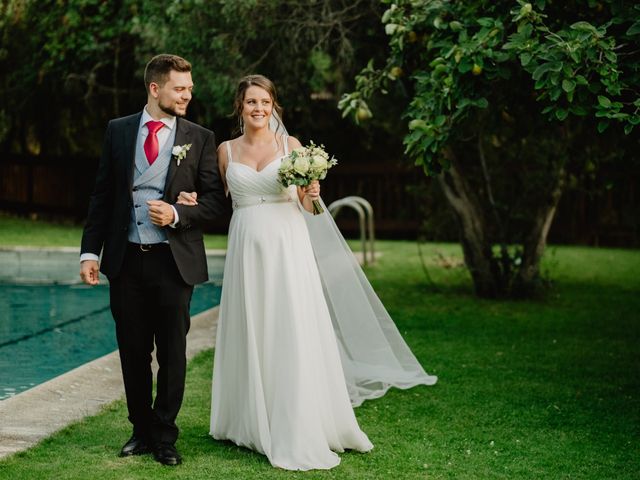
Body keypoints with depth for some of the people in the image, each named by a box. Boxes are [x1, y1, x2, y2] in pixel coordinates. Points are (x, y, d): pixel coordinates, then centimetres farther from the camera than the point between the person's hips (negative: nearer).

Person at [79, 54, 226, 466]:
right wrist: (90, 251, 1)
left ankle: (165, 437, 18)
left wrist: (177, 214, -16)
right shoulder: (118, 131, 7)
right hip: (125, 260, 2)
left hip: (174, 261, -2)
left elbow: (215, 200, 1)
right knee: (133, 352, 10)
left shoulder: (200, 138, 2)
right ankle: (142, 431, 25)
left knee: (172, 354, 5)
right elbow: (102, 195, 7)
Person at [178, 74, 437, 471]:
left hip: (287, 249, -2)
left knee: (293, 335, -4)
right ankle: (252, 423, 20)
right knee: (250, 335, 6)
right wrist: (196, 202, -4)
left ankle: (299, 434, 3)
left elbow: (309, 207, 4)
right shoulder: (226, 151, 8)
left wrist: (310, 195, -17)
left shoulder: (291, 145, 4)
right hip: (246, 249, 2)